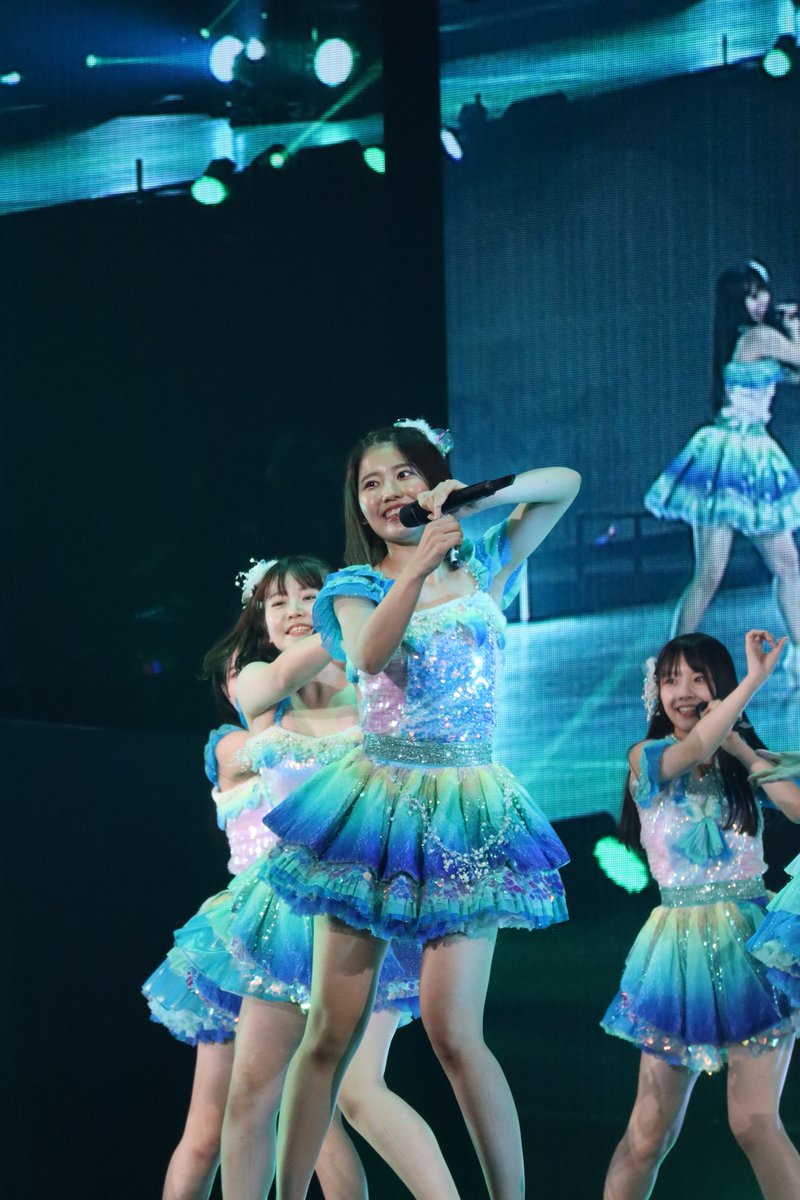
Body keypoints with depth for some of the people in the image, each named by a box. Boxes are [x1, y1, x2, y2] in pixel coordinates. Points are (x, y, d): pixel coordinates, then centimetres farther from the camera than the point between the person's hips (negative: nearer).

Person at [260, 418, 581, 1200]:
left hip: (462, 812, 0)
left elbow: (565, 483, 11)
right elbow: (370, 653, -15)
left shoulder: (482, 569, 10)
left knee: (452, 1028, -11)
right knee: (331, 1031, -2)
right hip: (375, 804, 0)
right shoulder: (358, 586, 6)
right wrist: (417, 566, -29)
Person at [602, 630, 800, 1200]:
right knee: (651, 1130, -1)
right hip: (681, 943, 0)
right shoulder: (646, 758, 4)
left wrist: (743, 752, -8)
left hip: (749, 938, 0)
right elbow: (692, 749, -19)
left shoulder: (744, 757, 8)